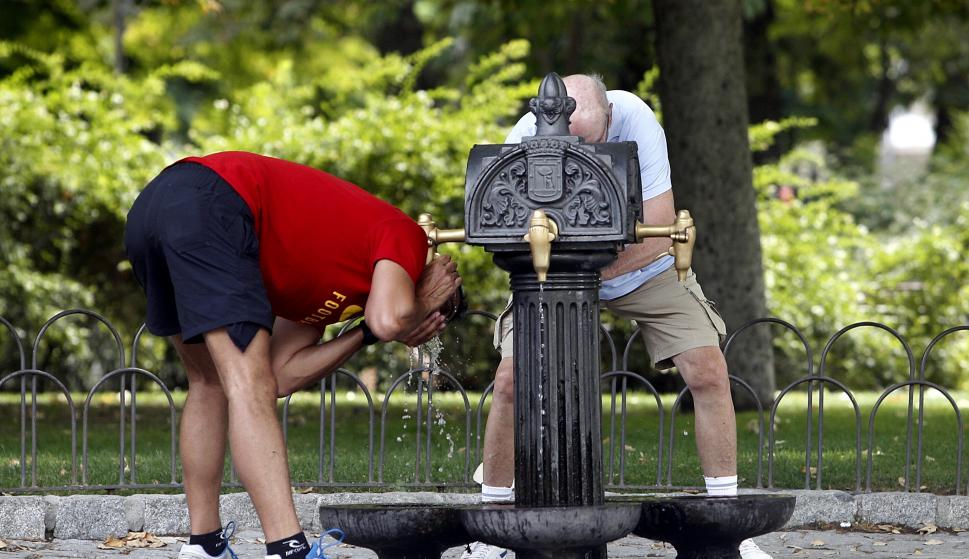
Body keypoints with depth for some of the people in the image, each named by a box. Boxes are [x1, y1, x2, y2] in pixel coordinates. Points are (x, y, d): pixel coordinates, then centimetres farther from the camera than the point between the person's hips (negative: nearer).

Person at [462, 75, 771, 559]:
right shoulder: (525, 140, -27)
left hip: (644, 267, 0)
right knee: (511, 379, -13)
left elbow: (658, 232, -33)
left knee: (708, 372, -14)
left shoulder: (634, 120, -31)